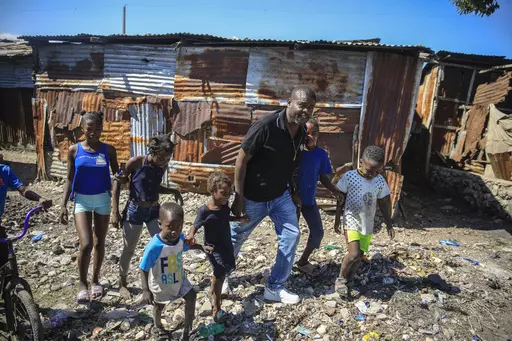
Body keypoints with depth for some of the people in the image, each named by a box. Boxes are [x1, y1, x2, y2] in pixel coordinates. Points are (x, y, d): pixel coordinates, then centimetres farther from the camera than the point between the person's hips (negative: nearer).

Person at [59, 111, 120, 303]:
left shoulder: (108, 150, -4)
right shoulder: (74, 150, -4)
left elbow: (117, 175, 3)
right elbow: (70, 179, 2)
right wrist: (63, 205, -3)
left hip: (102, 199, 1)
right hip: (82, 200, -1)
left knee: (99, 243, 11)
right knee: (86, 245, -10)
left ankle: (95, 280, 30)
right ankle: (82, 284, 12)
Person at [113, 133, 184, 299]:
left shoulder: (163, 166, -5)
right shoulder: (135, 162, -18)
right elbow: (117, 183, -9)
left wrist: (173, 191, -5)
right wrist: (115, 211, -10)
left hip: (154, 210, 4)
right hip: (134, 211, -3)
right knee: (129, 250, 11)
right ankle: (123, 283, 33)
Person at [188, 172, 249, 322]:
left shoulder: (224, 206, -5)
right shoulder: (204, 211, -25)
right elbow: (195, 227, -18)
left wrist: (239, 219, 5)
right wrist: (191, 235, -38)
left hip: (226, 243, 8)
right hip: (213, 246, -8)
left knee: (225, 269, 22)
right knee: (221, 273, -15)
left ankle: (212, 292, 49)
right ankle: (216, 309, 0)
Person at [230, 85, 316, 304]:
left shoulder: (302, 131, -3)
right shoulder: (266, 126, -26)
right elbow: (241, 161, -21)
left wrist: (293, 192, 11)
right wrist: (239, 198, -20)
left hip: (281, 195, 6)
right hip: (253, 197, -6)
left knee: (291, 235, 3)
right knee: (236, 237, 13)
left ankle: (274, 288, 19)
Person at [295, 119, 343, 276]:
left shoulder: (321, 154, -4)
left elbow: (324, 177, 4)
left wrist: (334, 190, -12)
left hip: (309, 200, 4)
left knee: (318, 233, 10)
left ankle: (303, 262, 33)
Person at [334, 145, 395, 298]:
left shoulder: (380, 181, -2)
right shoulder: (350, 176, -13)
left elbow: (384, 202, 10)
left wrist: (389, 224, 12)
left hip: (368, 224, 4)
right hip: (352, 221, -4)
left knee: (360, 255, 9)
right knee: (354, 254, -17)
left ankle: (349, 281, 28)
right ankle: (341, 279, 7)